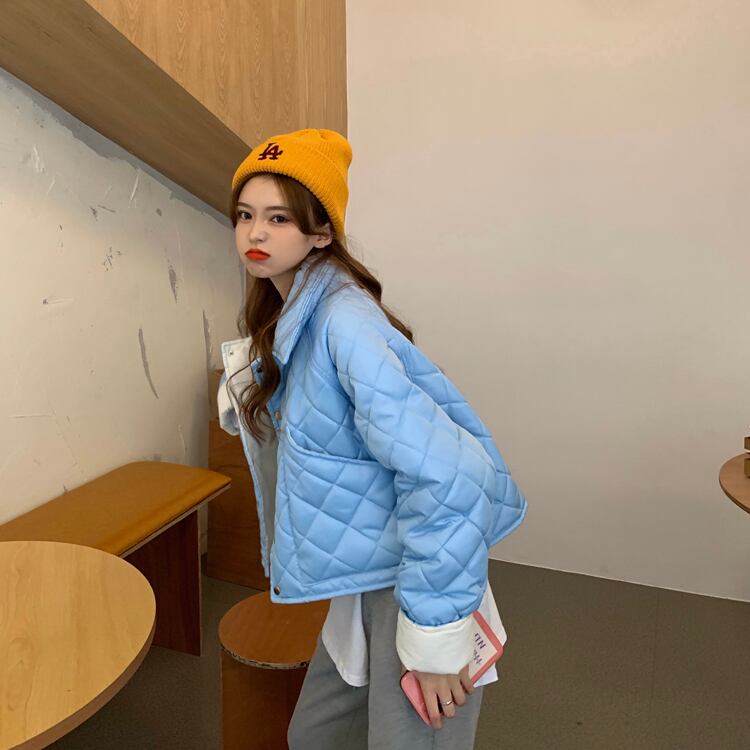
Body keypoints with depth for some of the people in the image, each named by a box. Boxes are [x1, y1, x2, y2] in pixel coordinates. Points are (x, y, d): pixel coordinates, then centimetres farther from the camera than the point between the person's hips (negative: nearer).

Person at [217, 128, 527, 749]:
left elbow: (446, 474, -30)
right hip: (363, 583, 9)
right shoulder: (283, 316, 5)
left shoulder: (342, 319, -24)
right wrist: (247, 395, -1)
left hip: (416, 582, -9)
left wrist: (434, 632, -24)